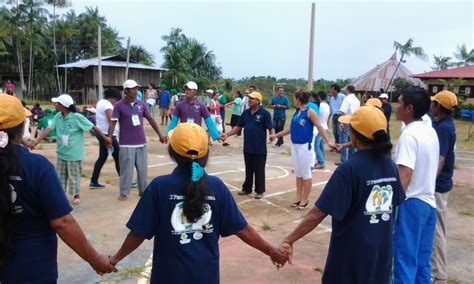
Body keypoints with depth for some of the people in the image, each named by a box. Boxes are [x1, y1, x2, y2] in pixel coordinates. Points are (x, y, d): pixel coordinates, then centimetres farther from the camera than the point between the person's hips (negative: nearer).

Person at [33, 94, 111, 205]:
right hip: (61, 152, 5)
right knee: (60, 175, 15)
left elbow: (93, 127, -13)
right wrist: (36, 141, -17)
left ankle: (76, 195, 25)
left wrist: (105, 138, -9)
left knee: (74, 175, 8)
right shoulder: (58, 116, -1)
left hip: (74, 153, -5)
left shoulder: (77, 117, -17)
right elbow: (48, 129, -7)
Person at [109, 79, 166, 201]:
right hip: (126, 144, -4)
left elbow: (150, 119, 12)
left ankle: (143, 190, 25)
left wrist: (160, 134, 14)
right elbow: (113, 122, -10)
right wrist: (109, 138, -23)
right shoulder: (119, 105, -7)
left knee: (143, 169, 11)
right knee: (126, 169, 1)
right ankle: (124, 193, 14)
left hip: (141, 143, 4)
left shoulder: (141, 104, 5)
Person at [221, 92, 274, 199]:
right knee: (248, 170, 16)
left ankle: (260, 191, 18)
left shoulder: (264, 113, -10)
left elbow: (271, 128, -12)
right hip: (248, 148, 5)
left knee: (259, 170, 6)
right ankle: (247, 188, 29)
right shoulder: (245, 113, 7)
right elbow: (238, 127, 11)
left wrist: (272, 135, -34)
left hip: (260, 148, -5)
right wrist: (227, 134, 2)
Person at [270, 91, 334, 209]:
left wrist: (328, 141, -25)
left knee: (306, 173, 3)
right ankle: (298, 198, 24)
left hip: (305, 146, -7)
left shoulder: (310, 112, -11)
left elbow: (320, 127, -15)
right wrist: (276, 135, 21)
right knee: (298, 173, 14)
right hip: (294, 145, 7)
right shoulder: (296, 112, 10)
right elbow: (291, 129, 18)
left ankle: (305, 199, 14)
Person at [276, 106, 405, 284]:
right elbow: (395, 205, 8)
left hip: (352, 255, -6)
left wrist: (288, 240, -20)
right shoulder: (390, 165, -3)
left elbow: (319, 212, -25)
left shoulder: (349, 169, -22)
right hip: (382, 252, 6)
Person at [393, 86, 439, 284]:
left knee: (405, 261, 1)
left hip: (411, 203, -9)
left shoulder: (409, 135, -17)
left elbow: (404, 176, -24)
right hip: (429, 202, 9)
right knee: (422, 261, 17)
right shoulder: (431, 132, 9)